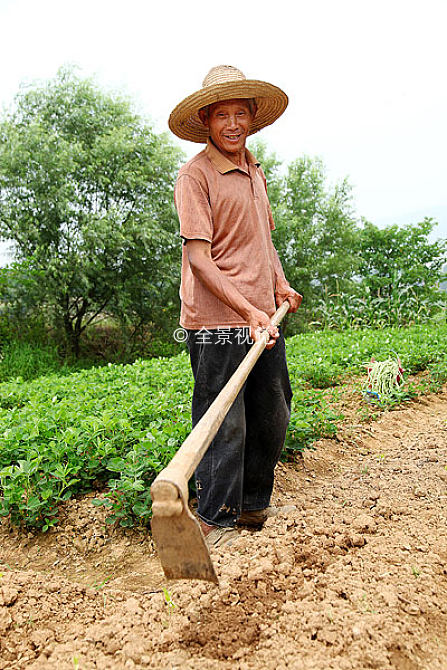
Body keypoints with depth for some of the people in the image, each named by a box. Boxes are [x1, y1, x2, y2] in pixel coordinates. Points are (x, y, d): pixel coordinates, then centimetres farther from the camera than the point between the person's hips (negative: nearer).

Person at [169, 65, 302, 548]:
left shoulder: (255, 173, 18)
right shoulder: (194, 175, -6)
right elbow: (198, 256, -15)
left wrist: (279, 284, 12)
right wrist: (248, 310, -22)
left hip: (263, 320, 8)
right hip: (218, 324, -8)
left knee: (273, 419, 15)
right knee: (225, 427, 0)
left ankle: (254, 506, 35)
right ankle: (215, 520, 21)